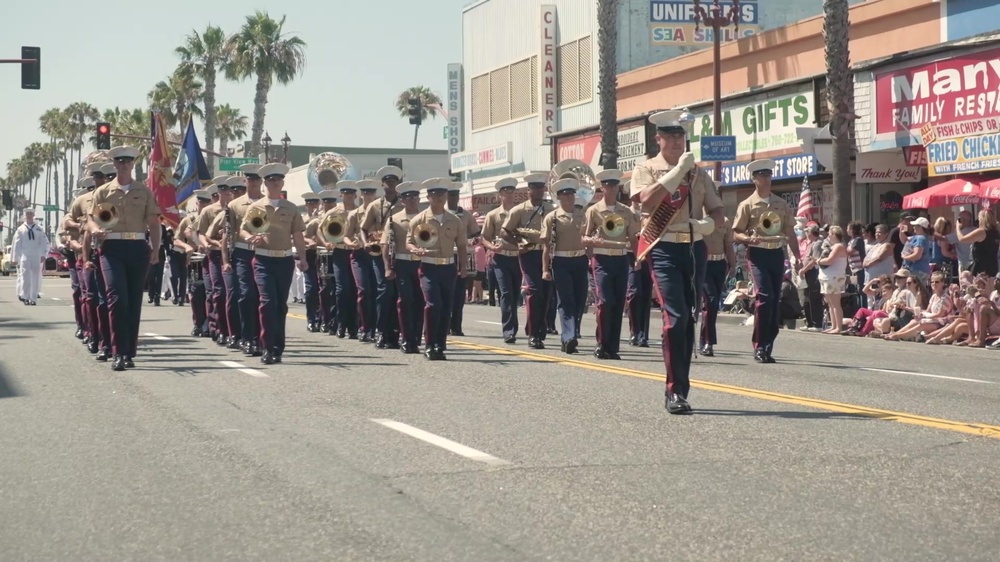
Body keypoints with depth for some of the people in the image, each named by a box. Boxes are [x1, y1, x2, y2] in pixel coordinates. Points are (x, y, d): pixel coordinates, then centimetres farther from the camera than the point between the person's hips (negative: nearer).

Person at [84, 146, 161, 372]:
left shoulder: (144, 192, 12)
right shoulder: (103, 192, 10)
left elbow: (153, 223, 9)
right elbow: (92, 219, 6)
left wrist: (155, 249, -2)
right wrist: (96, 230, -17)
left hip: (138, 247, 2)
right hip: (112, 247, -2)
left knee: (134, 301, 4)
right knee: (117, 298, -15)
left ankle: (129, 353, 12)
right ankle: (119, 353, -15)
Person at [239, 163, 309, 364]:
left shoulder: (291, 208, 10)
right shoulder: (255, 207, 6)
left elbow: (298, 236, 8)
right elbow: (243, 230, 7)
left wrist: (303, 259, -5)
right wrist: (250, 238, -16)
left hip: (285, 260, 2)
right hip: (263, 259, -2)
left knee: (281, 304, 7)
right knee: (268, 301, -16)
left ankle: (277, 349, 15)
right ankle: (267, 348, -13)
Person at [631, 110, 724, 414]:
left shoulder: (698, 173, 14)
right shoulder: (646, 169, 2)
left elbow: (718, 210, 13)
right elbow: (648, 201, -17)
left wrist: (709, 223, -10)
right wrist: (678, 170, -19)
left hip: (694, 248, 5)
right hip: (665, 249, -5)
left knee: (687, 319, 8)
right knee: (675, 316, -16)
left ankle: (679, 389, 16)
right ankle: (676, 392, -14)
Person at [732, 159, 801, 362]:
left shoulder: (781, 204, 13)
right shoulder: (747, 205, 1)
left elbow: (790, 232, 15)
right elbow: (736, 234, -1)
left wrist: (797, 256, 9)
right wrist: (749, 239, -21)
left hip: (777, 254, 5)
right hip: (758, 254, -5)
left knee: (775, 301, 4)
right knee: (764, 297, -17)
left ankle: (767, 347, 12)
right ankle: (759, 347, -10)